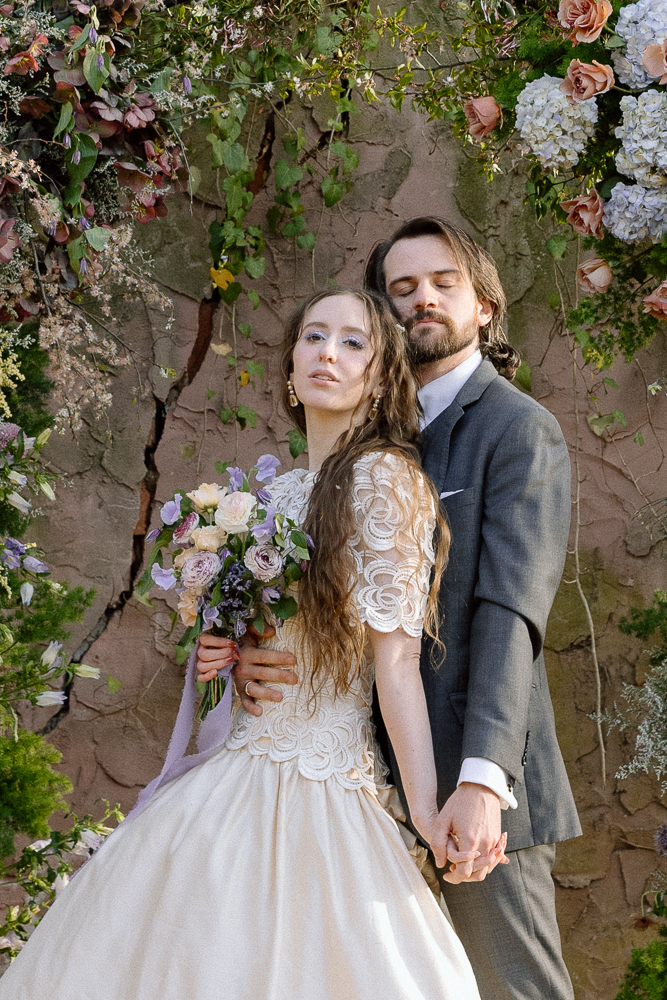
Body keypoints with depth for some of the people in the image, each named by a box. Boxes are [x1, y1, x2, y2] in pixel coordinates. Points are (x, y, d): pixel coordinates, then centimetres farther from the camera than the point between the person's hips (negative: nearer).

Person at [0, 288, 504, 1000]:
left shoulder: (382, 474, -11)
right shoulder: (281, 492, 12)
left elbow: (396, 656, -16)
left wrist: (426, 806, -22)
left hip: (308, 792, -8)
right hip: (230, 774, 8)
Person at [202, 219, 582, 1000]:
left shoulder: (520, 430, -3)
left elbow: (510, 612, -15)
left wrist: (482, 778, -27)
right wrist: (249, 658, -11)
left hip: (475, 787, -6)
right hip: (378, 781, 6)